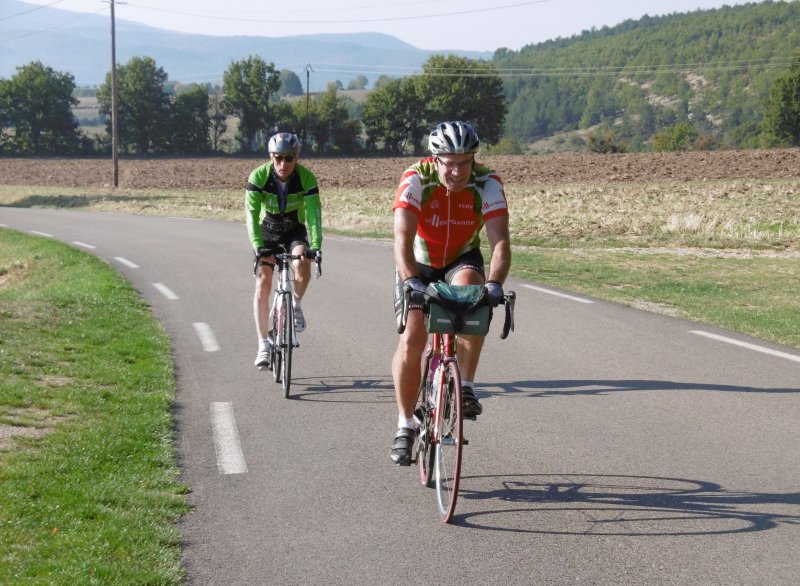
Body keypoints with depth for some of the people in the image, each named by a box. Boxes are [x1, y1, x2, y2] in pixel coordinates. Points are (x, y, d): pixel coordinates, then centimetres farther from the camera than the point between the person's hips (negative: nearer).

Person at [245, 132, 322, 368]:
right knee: (263, 283, -11)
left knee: (302, 266, -30)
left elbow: (313, 213, -31)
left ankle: (295, 305, 2)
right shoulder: (258, 177, -25)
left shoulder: (307, 178, -24)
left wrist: (315, 245, -45)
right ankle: (263, 345, -5)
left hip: (295, 230, 0)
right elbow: (252, 213, -30)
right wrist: (258, 246, -43)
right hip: (267, 231, 0)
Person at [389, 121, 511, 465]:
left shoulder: (487, 184, -24)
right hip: (419, 264, 0)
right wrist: (412, 282, -53)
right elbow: (403, 239, -36)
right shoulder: (416, 180, -27)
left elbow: (500, 241, -32)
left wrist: (494, 283, -50)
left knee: (468, 286, -34)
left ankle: (466, 387, -21)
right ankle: (406, 424, 5)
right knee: (411, 340, -14)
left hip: (462, 260, 0)